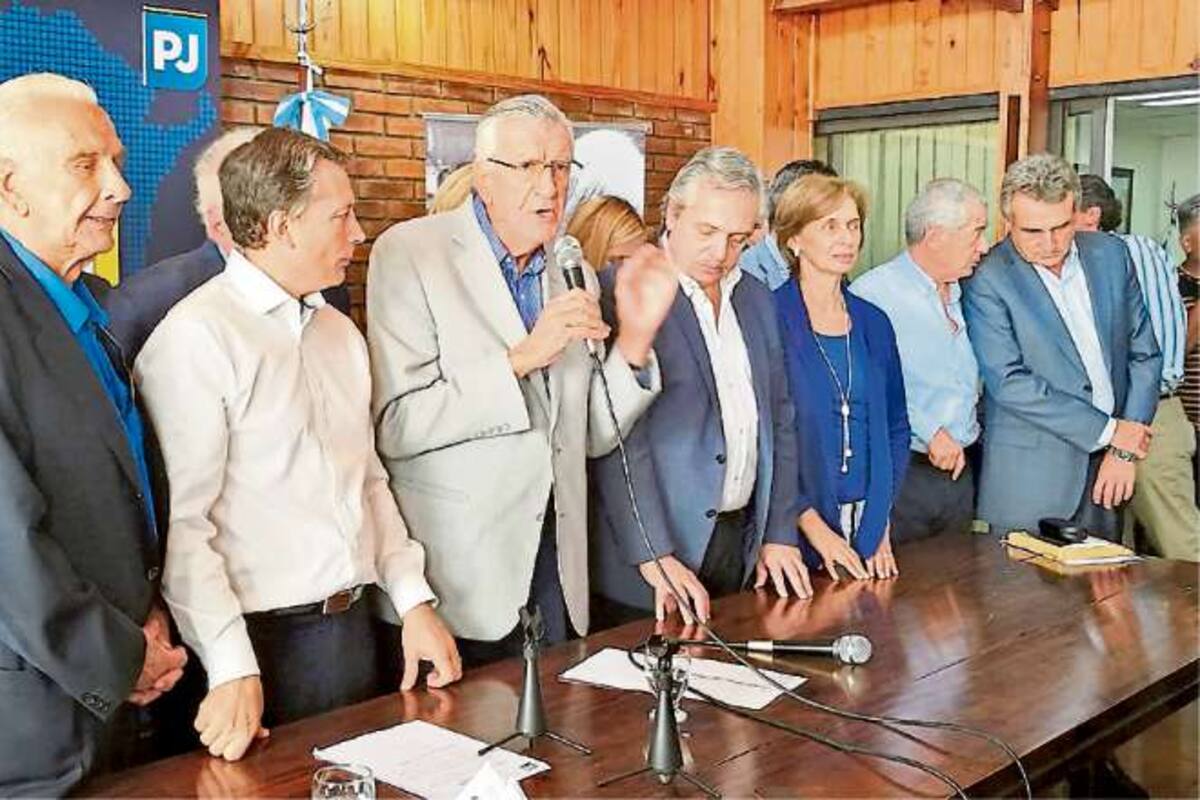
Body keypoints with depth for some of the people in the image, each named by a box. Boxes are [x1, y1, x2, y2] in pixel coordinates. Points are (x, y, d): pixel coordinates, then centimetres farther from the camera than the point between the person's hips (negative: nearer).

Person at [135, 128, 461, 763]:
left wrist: (414, 600, 9)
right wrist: (233, 670, -21)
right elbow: (181, 521, -18)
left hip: (356, 630, 7)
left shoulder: (341, 331, 11)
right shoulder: (195, 337, -14)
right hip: (266, 644, -7)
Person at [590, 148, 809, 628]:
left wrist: (779, 534, 9)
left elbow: (778, 421, 15)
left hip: (744, 546, 6)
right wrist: (653, 556, -20)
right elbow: (618, 437, -16)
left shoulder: (756, 299, 11)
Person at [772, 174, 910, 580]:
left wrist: (881, 522, 6)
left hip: (869, 527, 5)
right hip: (795, 531, -5)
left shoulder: (873, 323, 10)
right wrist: (813, 524, -15)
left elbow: (896, 426, 15)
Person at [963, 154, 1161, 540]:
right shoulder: (987, 282, -11)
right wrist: (1108, 431, -12)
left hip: (1107, 467, 5)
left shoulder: (1111, 254, 6)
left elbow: (1143, 353, 8)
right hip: (1030, 480, -5)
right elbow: (1008, 383, -16)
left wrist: (1125, 448, -1)